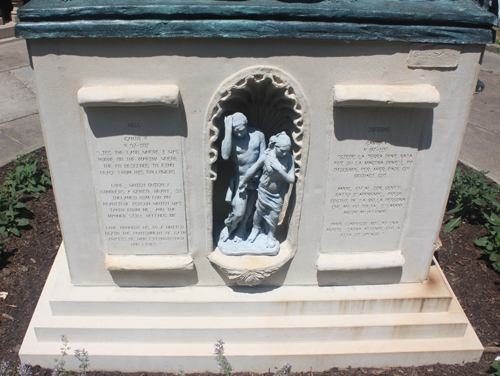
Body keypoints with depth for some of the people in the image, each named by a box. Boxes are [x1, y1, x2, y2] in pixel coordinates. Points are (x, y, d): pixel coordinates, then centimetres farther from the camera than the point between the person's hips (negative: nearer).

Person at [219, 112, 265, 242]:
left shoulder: (258, 135, -8)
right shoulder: (230, 138, -15)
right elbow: (225, 155, -35)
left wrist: (259, 175, -13)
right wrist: (228, 129, -33)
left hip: (256, 178, 3)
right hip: (240, 179, -3)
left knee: (249, 208, 17)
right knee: (238, 212, -6)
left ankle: (241, 229, 44)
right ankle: (229, 227, 28)